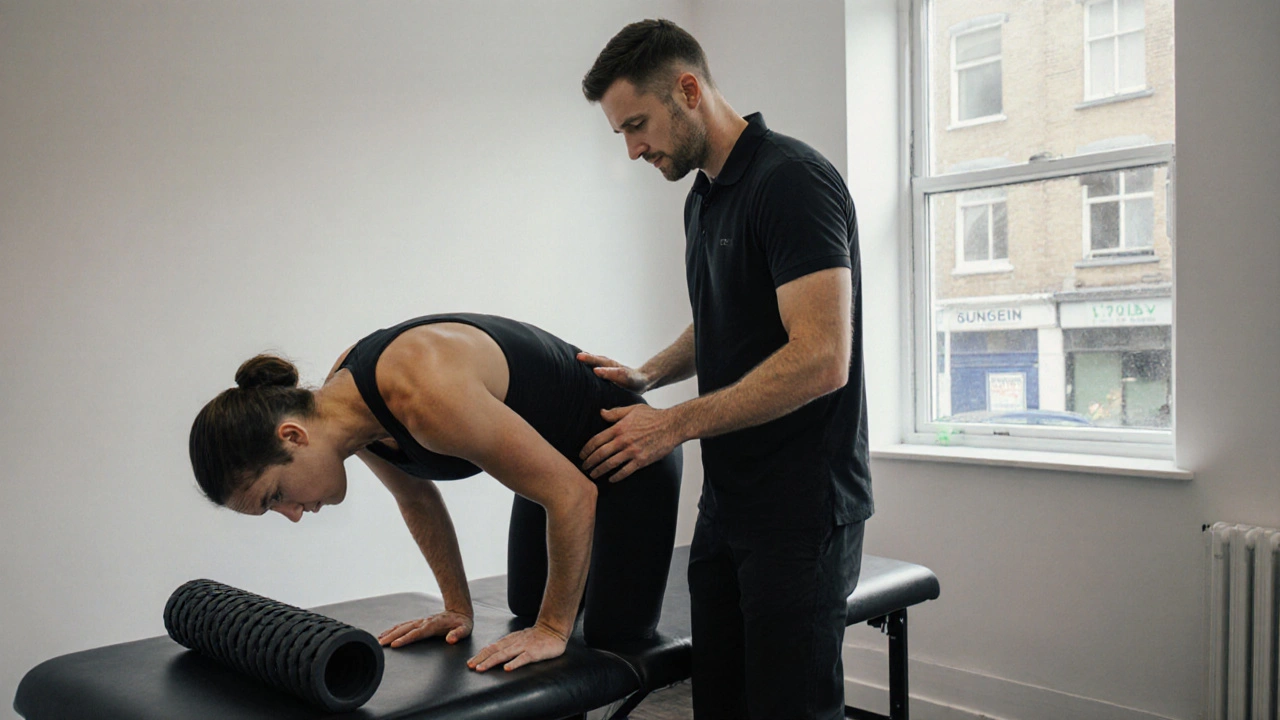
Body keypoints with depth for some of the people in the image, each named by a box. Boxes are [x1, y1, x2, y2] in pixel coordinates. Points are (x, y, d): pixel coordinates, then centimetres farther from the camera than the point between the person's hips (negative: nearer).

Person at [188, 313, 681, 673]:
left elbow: (572, 494, -32)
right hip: (556, 456, 8)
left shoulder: (423, 393, -41)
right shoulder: (342, 401, -13)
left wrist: (553, 629, -21)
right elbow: (418, 499, 7)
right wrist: (458, 608, 6)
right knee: (525, 619, 19)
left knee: (613, 645, -2)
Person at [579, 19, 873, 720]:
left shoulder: (793, 181, -17)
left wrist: (674, 424, -18)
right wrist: (646, 375, 10)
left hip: (801, 507, -9)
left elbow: (821, 359, -24)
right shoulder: (703, 198, 12)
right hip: (727, 499, 9)